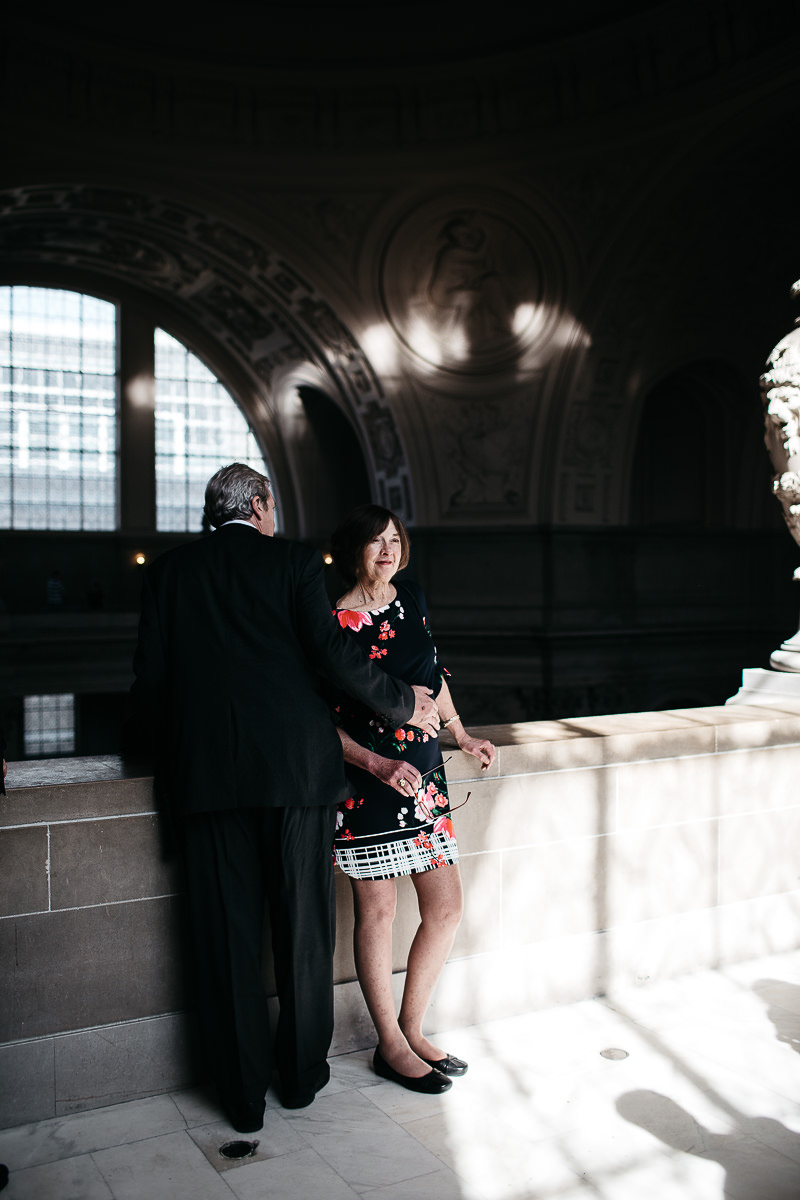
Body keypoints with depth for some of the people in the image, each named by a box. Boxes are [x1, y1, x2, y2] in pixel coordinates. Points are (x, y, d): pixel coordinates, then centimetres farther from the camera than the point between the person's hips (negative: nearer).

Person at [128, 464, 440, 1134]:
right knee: (304, 927, 13)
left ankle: (244, 1096, 21)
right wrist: (403, 703, 4)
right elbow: (332, 653, -8)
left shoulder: (170, 571, 9)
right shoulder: (293, 562, 1)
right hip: (297, 764, -1)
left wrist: (148, 741, 23)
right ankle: (303, 1074, 28)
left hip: (206, 772, 2)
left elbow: (151, 676, 6)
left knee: (227, 936, 9)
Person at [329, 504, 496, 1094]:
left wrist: (463, 736, 23)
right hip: (369, 780, -7)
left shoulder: (412, 600, 7)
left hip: (424, 770, 7)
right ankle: (391, 1046, 21)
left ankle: (412, 1029, 26)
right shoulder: (335, 623, -11)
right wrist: (377, 764, -21)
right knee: (377, 911, 3)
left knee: (446, 908, 8)